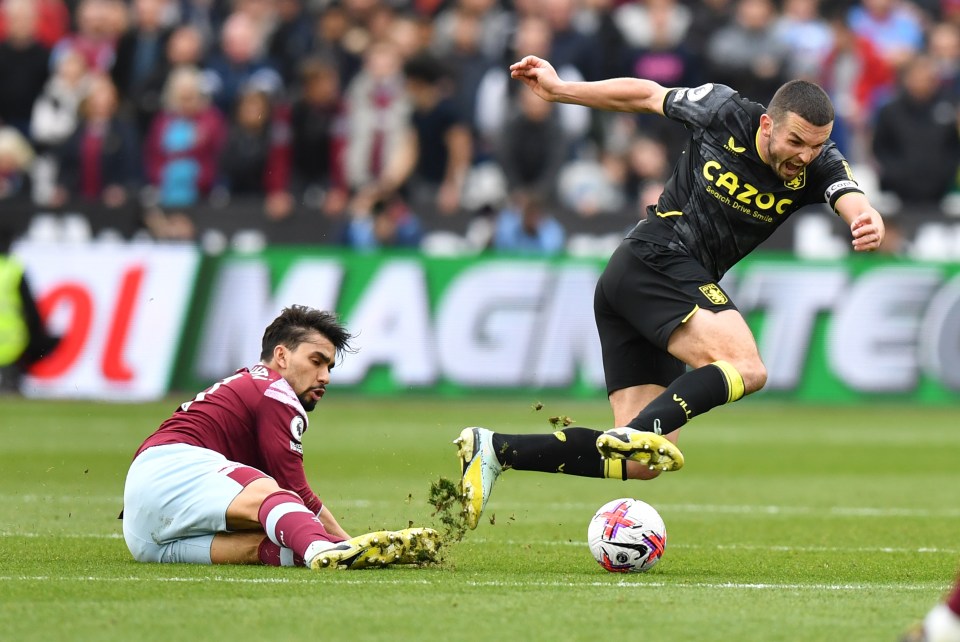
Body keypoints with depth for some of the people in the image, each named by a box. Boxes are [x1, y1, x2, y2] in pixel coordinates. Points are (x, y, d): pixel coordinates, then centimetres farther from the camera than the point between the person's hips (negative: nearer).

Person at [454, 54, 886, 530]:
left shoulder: (818, 166, 0)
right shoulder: (725, 112, -8)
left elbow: (854, 203, -20)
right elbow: (646, 96, 9)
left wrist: (869, 225, -45)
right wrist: (559, 90, 13)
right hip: (657, 260, -7)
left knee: (640, 466, -1)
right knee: (746, 369, -29)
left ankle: (494, 450, 2)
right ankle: (643, 431, -39)